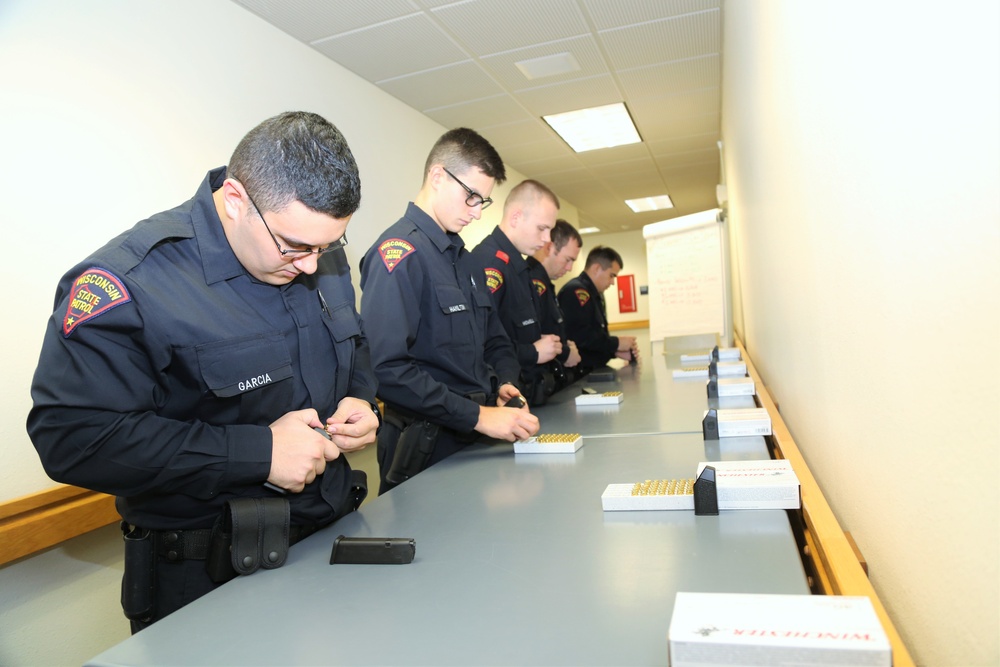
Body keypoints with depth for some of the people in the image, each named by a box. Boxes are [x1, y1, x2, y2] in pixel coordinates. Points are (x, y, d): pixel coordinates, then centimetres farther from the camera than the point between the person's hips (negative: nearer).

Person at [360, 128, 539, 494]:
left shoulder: (465, 257, 12)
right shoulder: (399, 251, -16)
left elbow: (494, 341, 20)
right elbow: (387, 368, -26)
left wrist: (504, 383, -1)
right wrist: (479, 416, -23)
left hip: (476, 440, 8)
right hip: (427, 449, -8)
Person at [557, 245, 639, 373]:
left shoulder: (594, 295, 17)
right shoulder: (576, 291, -15)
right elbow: (580, 336, -27)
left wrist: (615, 351, 3)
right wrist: (616, 343, -15)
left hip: (593, 371, 10)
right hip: (578, 374, -10)